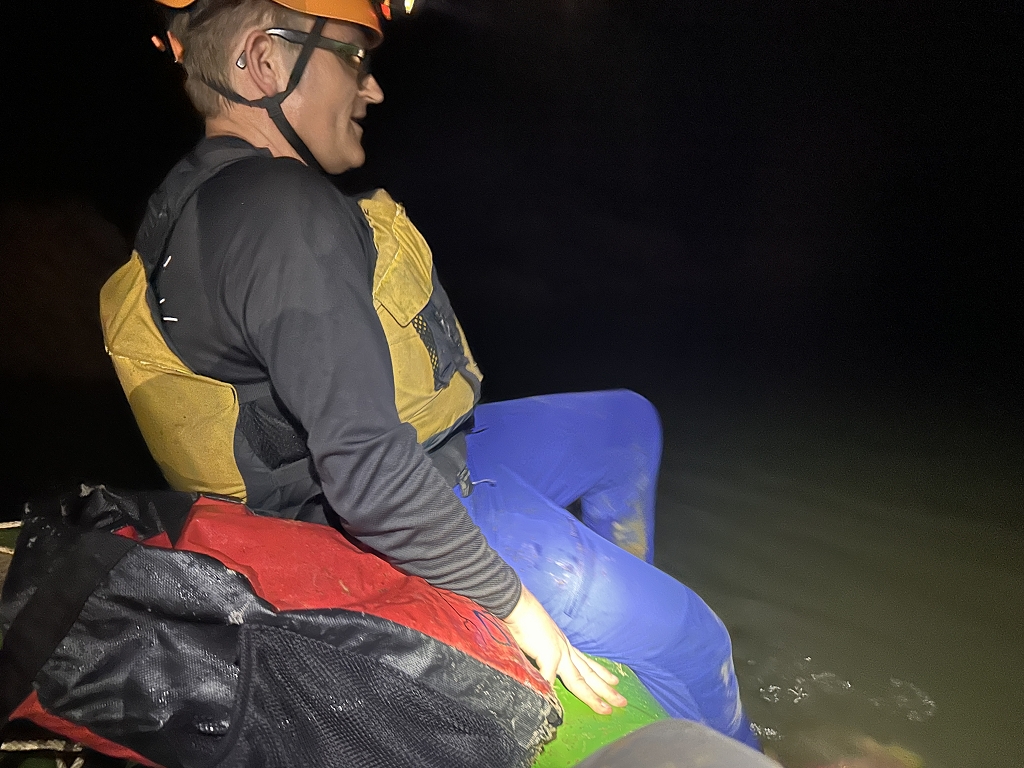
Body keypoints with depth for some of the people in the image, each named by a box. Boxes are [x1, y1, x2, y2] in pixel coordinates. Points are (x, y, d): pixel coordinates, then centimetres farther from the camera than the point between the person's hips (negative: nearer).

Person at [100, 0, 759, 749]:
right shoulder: (287, 215, -28)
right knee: (692, 643, -3)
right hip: (397, 519, -10)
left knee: (628, 423, 21)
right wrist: (512, 601, -21)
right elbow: (369, 476, -33)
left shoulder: (201, 196, 6)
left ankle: (614, 614, 34)